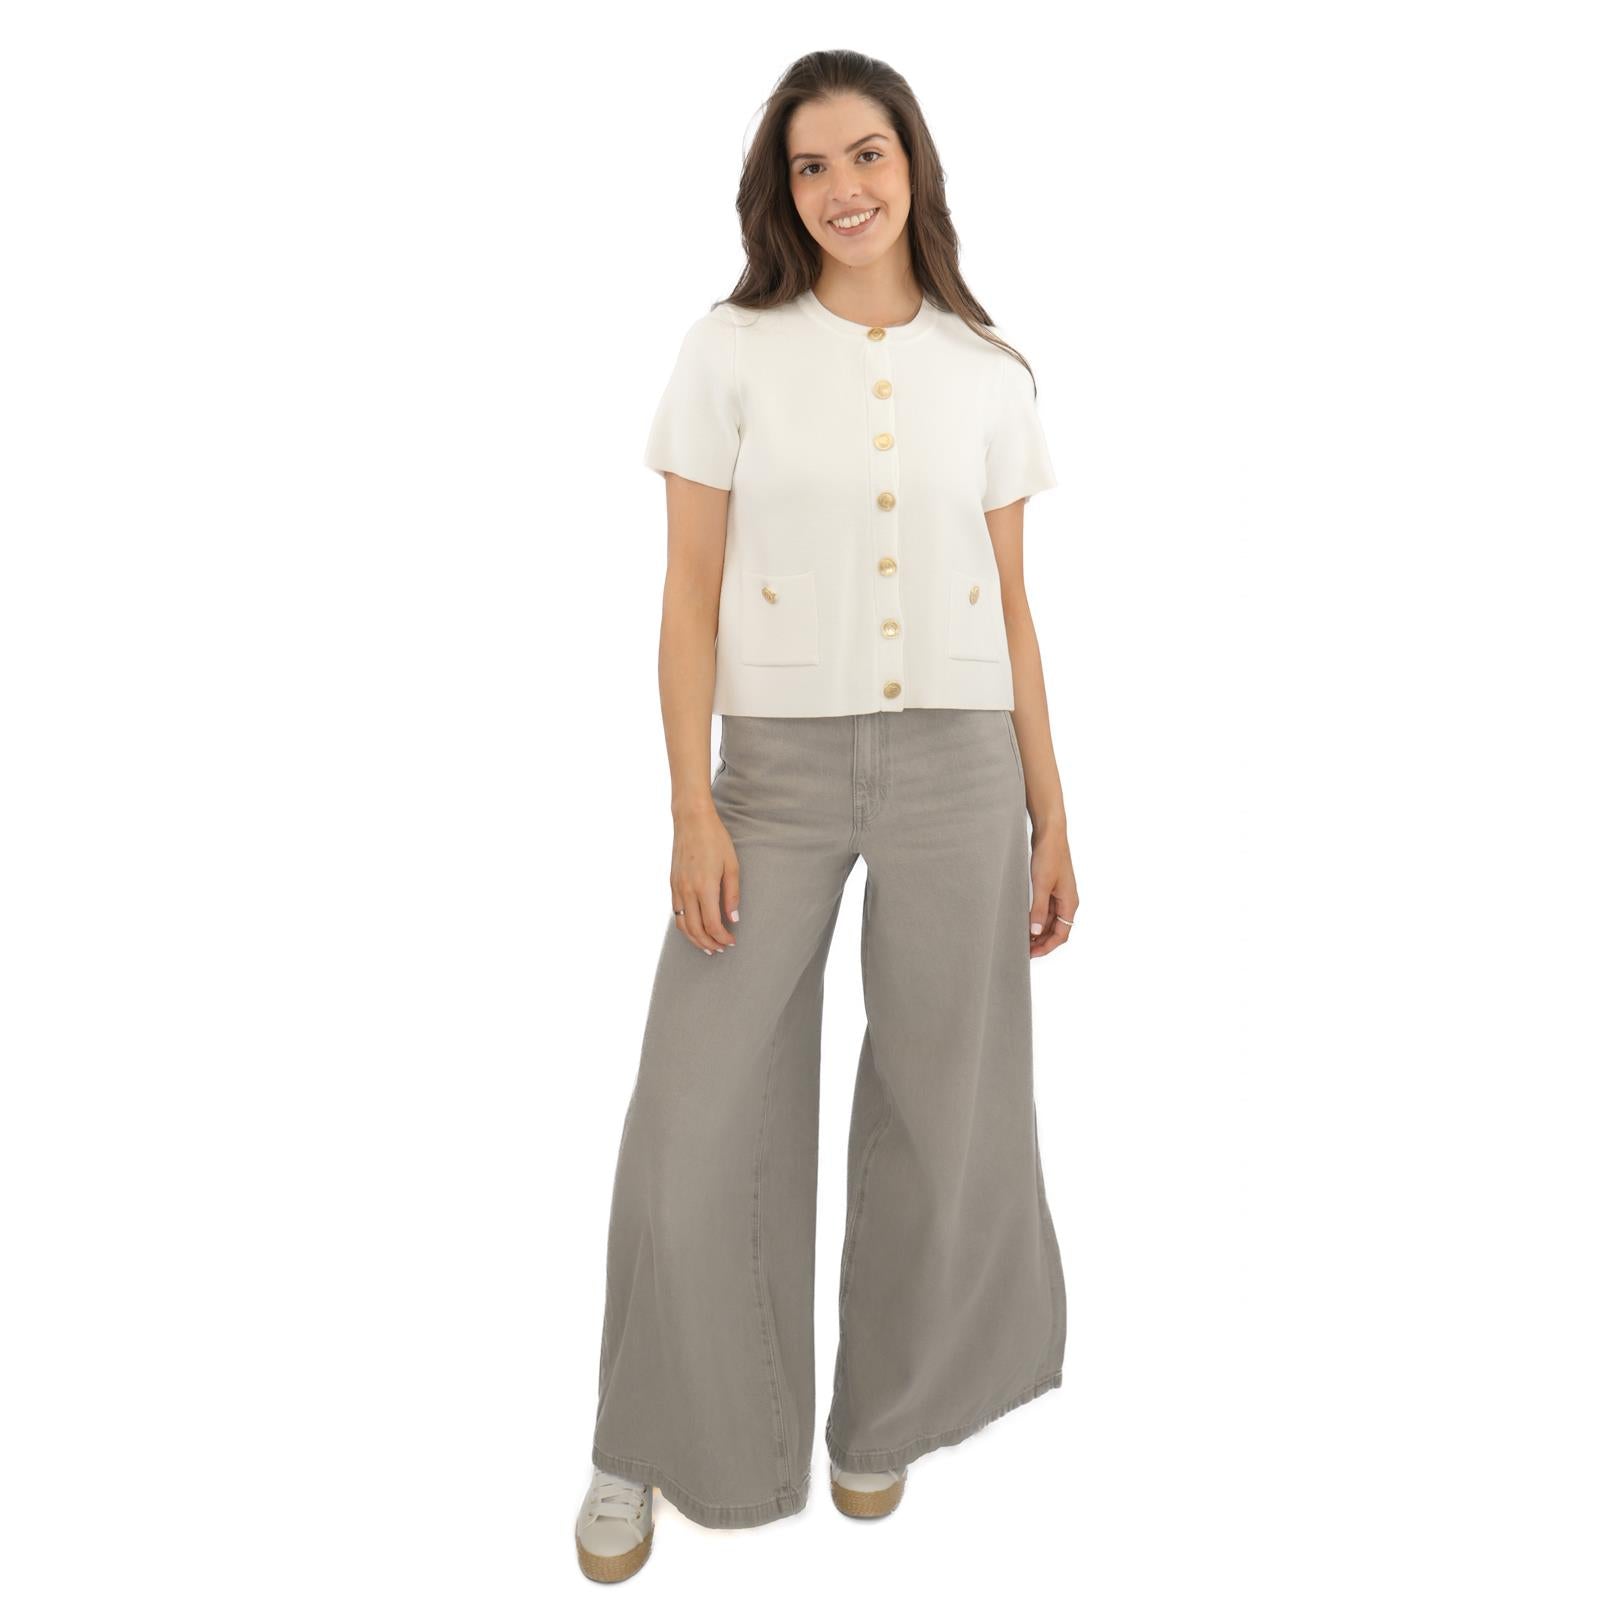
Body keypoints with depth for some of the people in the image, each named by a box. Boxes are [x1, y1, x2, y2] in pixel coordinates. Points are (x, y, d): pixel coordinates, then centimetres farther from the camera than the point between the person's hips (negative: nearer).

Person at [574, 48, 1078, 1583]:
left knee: (943, 1108, 9)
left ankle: (883, 1414, 33)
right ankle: (648, 1449, 24)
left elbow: (1013, 610, 10)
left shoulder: (987, 374, 9)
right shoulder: (731, 350, 3)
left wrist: (1050, 819, 7)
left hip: (958, 768, 2)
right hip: (778, 767, -1)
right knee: (695, 1123, 0)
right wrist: (692, 811, -9)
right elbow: (690, 595, -1)